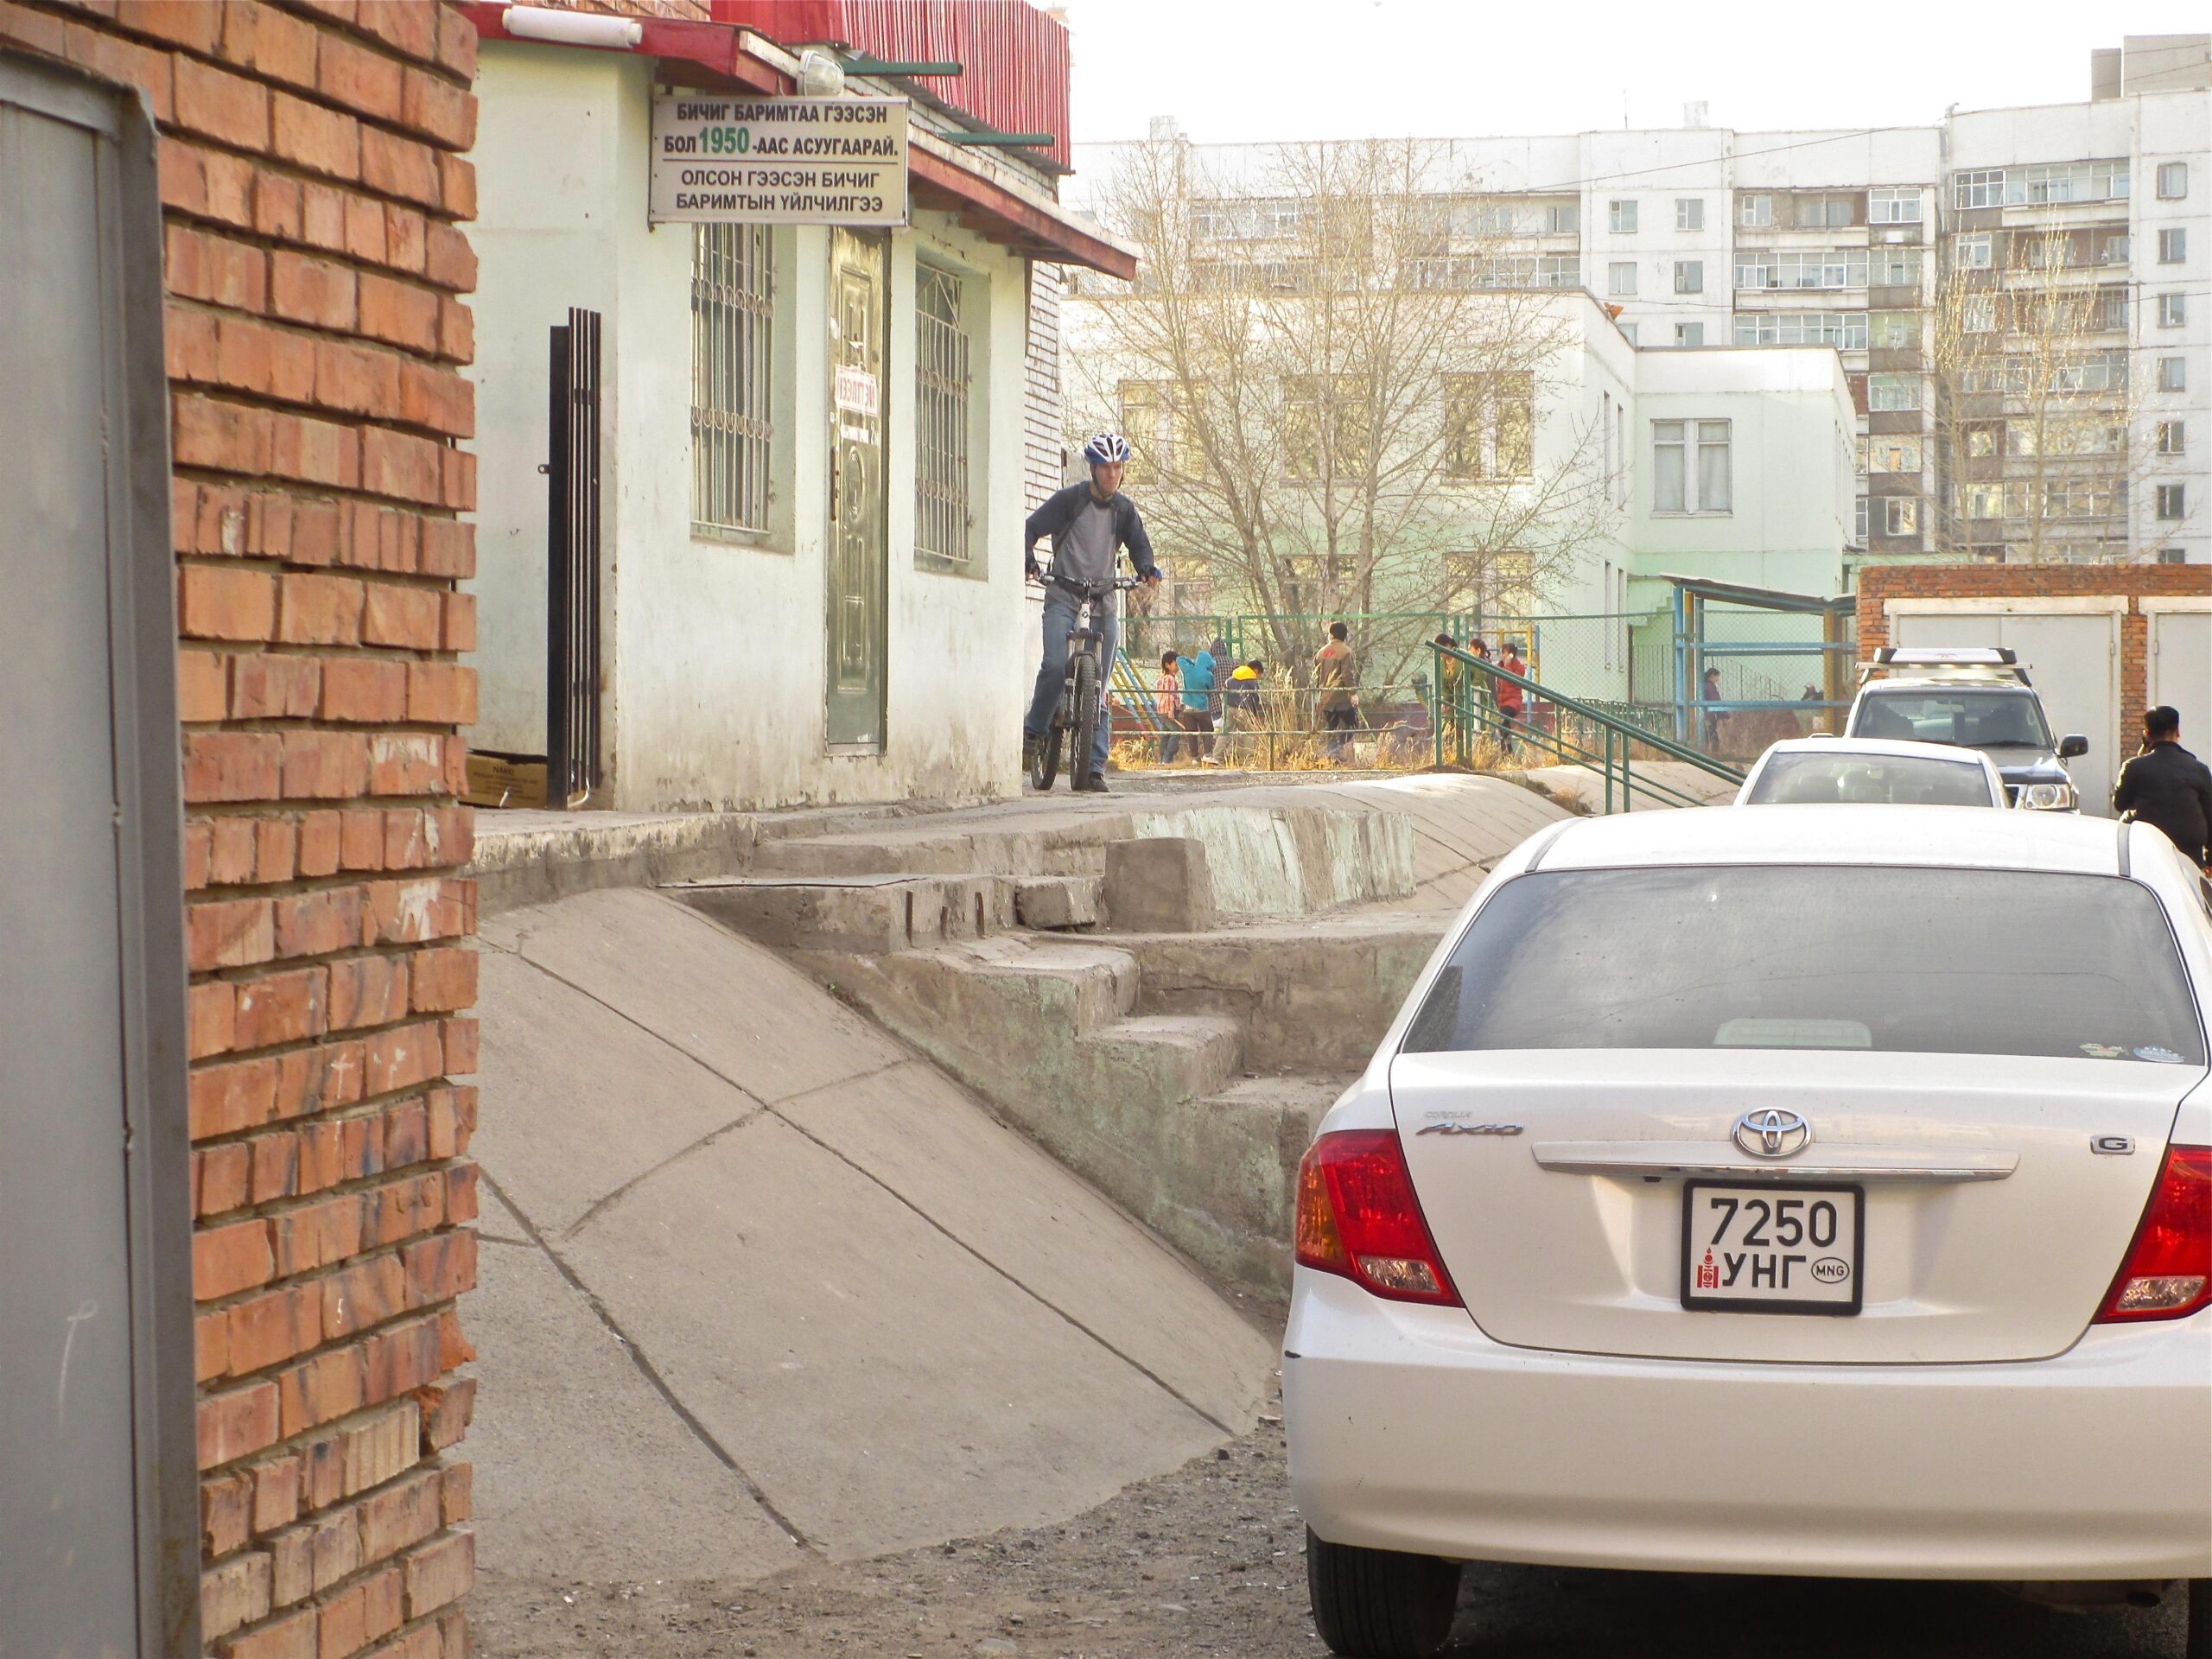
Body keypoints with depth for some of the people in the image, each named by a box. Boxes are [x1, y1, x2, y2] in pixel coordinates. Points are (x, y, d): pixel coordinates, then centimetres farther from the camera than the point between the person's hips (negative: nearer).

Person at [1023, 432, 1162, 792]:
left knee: (1098, 687, -1)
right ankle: (1033, 731, -3)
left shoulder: (1124, 509, 9)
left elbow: (1138, 543, 7)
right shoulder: (1069, 500, -1)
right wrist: (1028, 560, -21)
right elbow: (1032, 529, -2)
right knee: (1055, 665, -24)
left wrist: (1148, 569, -16)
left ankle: (1094, 766, -1)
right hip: (1064, 595, -3)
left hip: (1103, 600, 3)